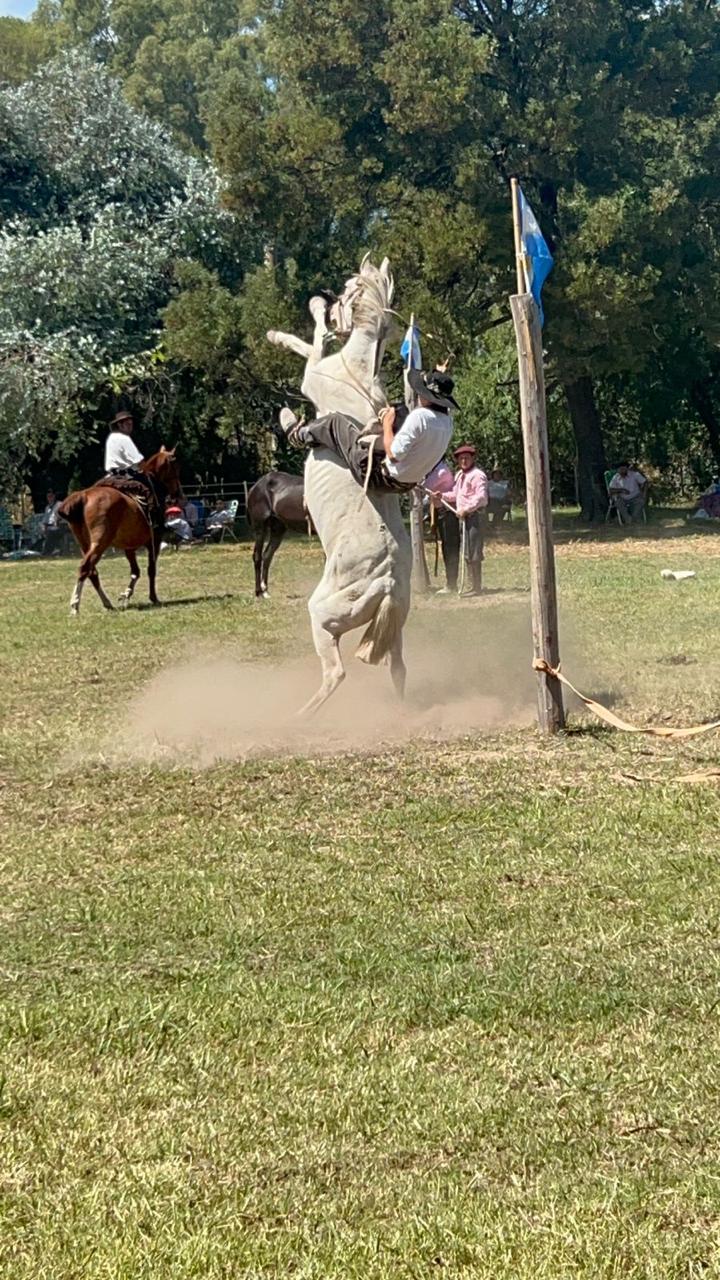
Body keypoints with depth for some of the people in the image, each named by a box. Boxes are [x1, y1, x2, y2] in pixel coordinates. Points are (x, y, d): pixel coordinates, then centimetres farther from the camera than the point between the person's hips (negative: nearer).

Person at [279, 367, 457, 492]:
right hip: (406, 484, 8)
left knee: (336, 421, 7)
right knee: (399, 413, 25)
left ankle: (299, 434, 33)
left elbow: (394, 453, -28)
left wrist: (387, 426, -13)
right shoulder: (447, 422, -4)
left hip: (379, 476, -8)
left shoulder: (419, 417, -29)